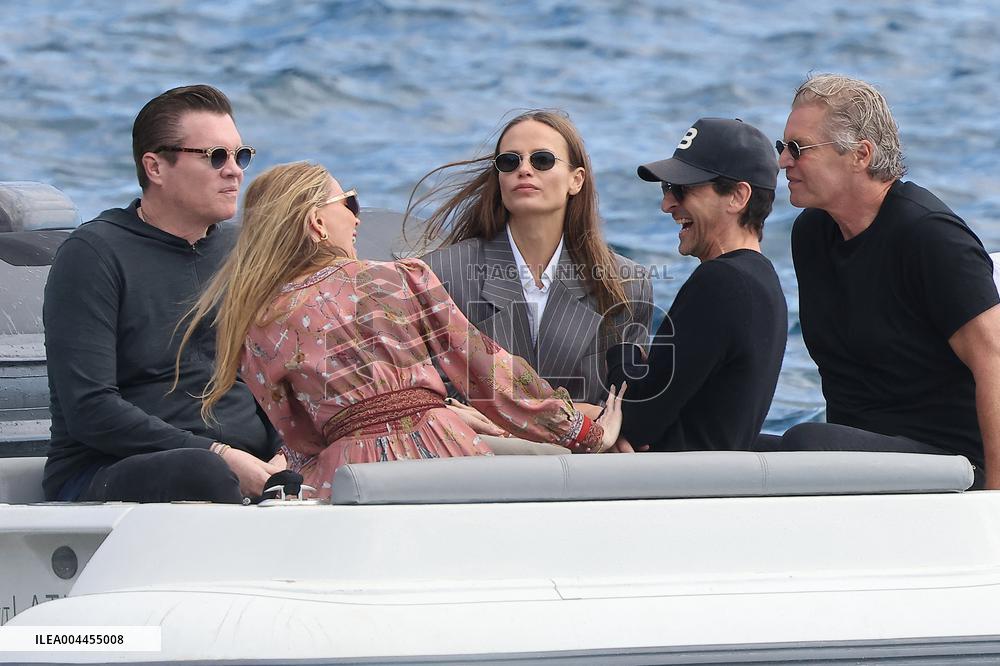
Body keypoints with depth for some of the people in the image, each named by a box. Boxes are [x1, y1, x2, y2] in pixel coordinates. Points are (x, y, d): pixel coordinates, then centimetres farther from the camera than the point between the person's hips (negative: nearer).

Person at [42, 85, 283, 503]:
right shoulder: (94, 254, -3)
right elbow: (90, 410, -13)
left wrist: (285, 456, -3)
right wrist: (217, 456, -19)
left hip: (243, 469, 5)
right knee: (202, 472, -39)